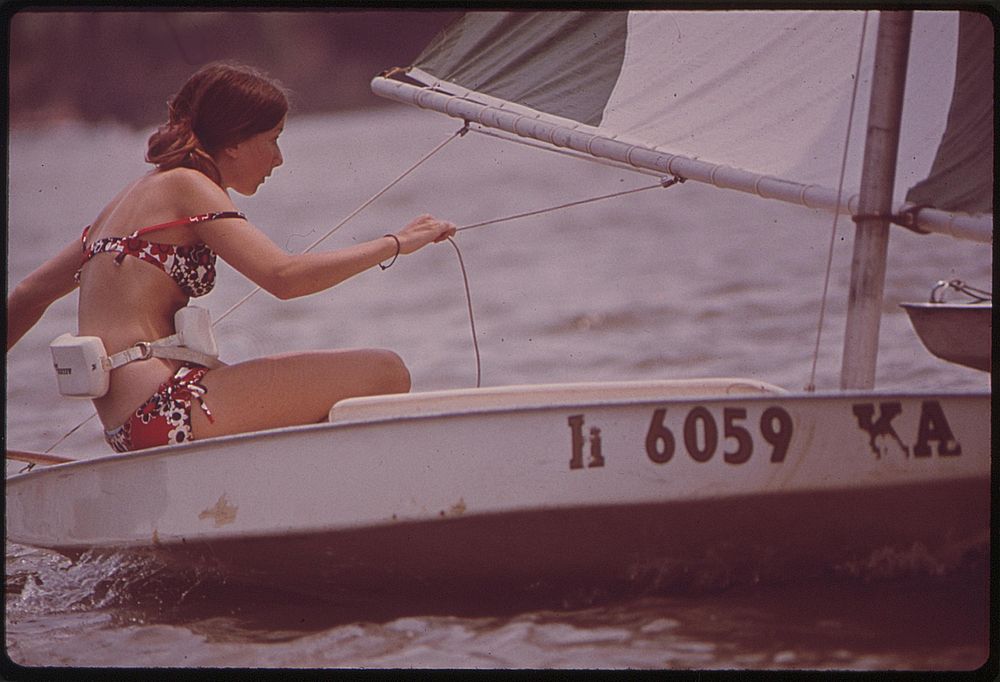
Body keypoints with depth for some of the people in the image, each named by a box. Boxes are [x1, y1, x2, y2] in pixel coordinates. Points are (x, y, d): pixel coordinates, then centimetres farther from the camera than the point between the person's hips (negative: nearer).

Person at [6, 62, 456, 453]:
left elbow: (30, 294, 25)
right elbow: (283, 277, -19)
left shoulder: (137, 194, 22)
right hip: (167, 409, -10)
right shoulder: (185, 186, -5)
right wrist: (396, 243, -10)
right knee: (385, 374, -10)